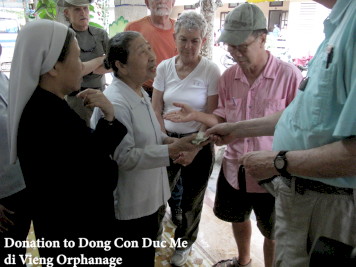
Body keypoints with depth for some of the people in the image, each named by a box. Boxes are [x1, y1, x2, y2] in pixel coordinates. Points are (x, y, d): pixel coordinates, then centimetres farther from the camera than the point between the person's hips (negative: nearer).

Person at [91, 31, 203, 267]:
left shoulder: (141, 94, 5)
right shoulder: (115, 103, -27)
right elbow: (123, 157, -27)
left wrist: (167, 140, -3)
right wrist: (170, 150, -28)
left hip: (147, 198, 9)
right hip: (129, 205, -9)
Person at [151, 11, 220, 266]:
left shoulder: (211, 71, -10)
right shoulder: (164, 67, -1)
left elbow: (211, 116, -10)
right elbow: (156, 109, 2)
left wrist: (194, 148, -15)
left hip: (198, 143, -2)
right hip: (167, 139, 2)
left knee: (192, 198, 14)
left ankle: (184, 243, 41)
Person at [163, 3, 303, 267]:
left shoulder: (289, 75, -17)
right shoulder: (229, 76, -2)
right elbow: (224, 120, 3)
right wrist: (196, 115, -13)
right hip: (234, 168, 6)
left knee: (273, 232, 16)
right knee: (237, 218, 27)